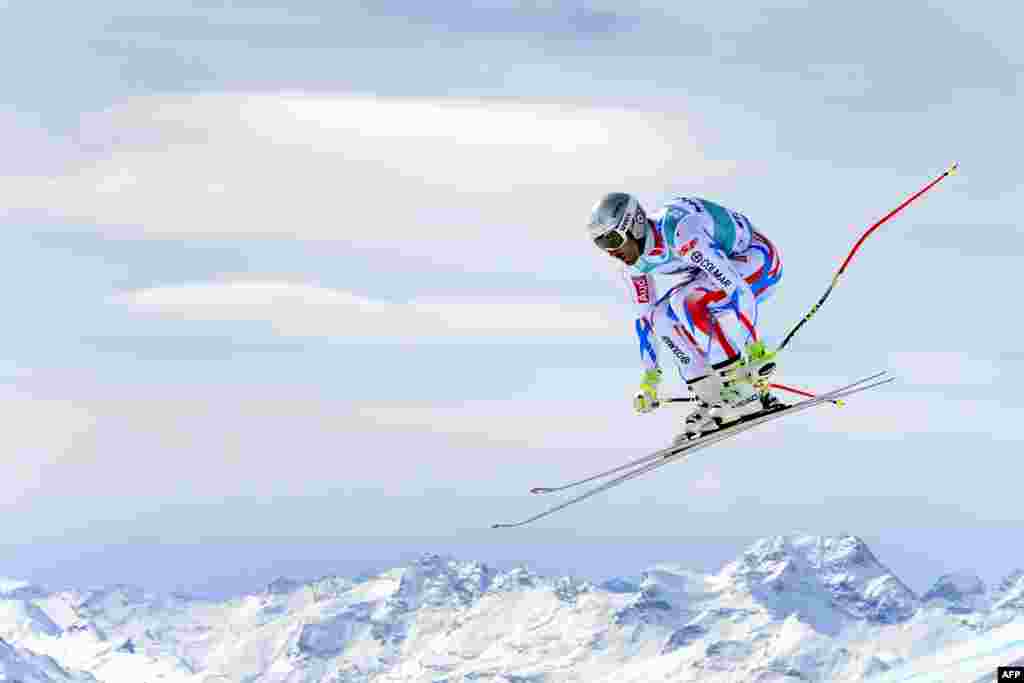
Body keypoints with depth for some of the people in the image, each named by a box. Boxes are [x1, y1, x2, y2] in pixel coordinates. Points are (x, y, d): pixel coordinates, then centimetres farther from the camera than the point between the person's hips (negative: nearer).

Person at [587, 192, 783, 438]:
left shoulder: (679, 232, -35)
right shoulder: (633, 263, -8)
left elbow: (735, 287, -37)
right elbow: (644, 317, 5)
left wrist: (755, 349, -39)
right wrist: (649, 377, 6)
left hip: (759, 258, -8)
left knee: (685, 302, -29)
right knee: (662, 316, -12)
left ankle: (746, 389, -23)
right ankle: (713, 398, -6)